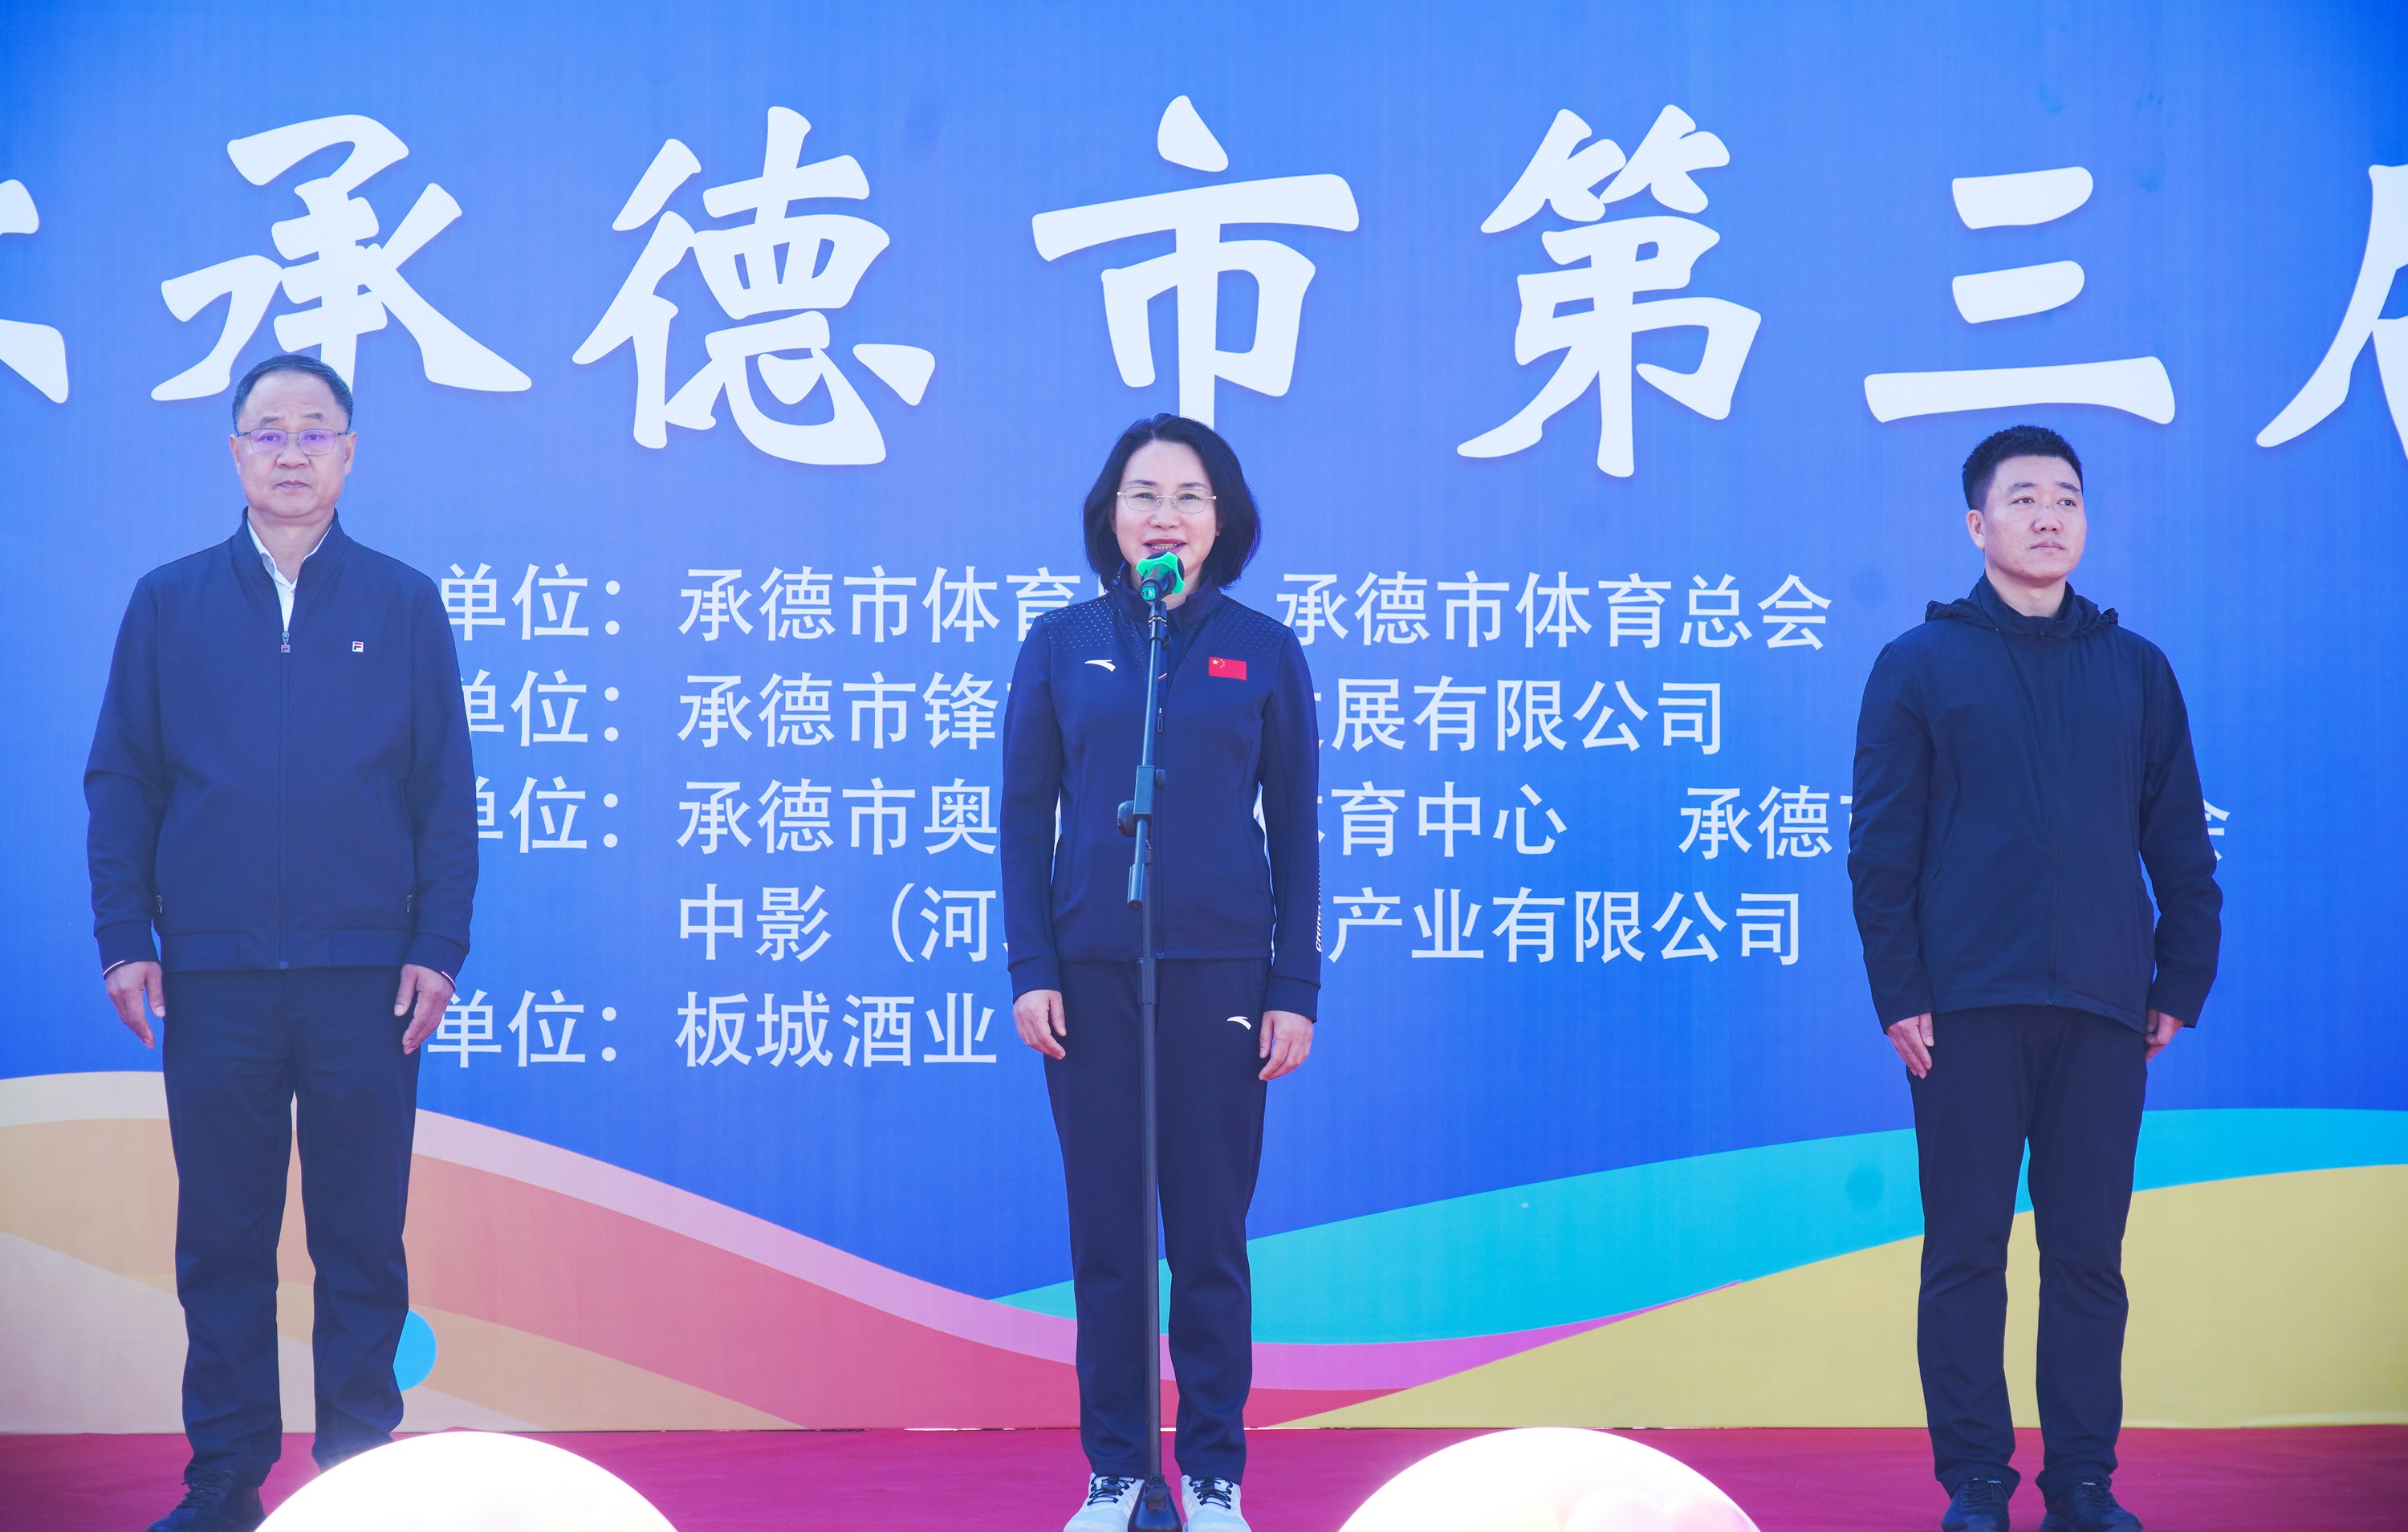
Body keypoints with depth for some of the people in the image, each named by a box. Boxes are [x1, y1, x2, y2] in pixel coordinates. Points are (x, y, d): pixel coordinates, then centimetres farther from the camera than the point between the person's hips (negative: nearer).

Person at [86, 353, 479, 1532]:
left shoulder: (404, 605, 8)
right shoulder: (168, 605, 9)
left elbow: (446, 789, 6)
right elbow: (121, 780, 8)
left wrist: (439, 948, -2)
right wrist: (124, 941, -1)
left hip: (365, 978, -1)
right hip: (213, 977, 1)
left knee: (362, 1243, 2)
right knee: (221, 1241, 5)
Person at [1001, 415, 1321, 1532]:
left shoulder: (1263, 653, 5)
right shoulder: (1060, 646, 5)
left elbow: (1296, 833, 6)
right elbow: (1024, 816, 6)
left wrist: (1296, 990, 0)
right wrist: (1031, 969, -3)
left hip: (1220, 975, -1)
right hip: (1091, 976, 1)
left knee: (1211, 1235, 2)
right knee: (1106, 1233, 4)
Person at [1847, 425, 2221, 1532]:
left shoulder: (2135, 669, 12)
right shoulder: (1919, 665, 5)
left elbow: (2181, 845, 12)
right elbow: (1882, 845, 0)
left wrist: (2182, 983, 5)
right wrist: (1898, 993, -7)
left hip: (2103, 1011, 2)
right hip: (1967, 1007, -2)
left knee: (2090, 1252, 4)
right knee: (1966, 1251, 0)